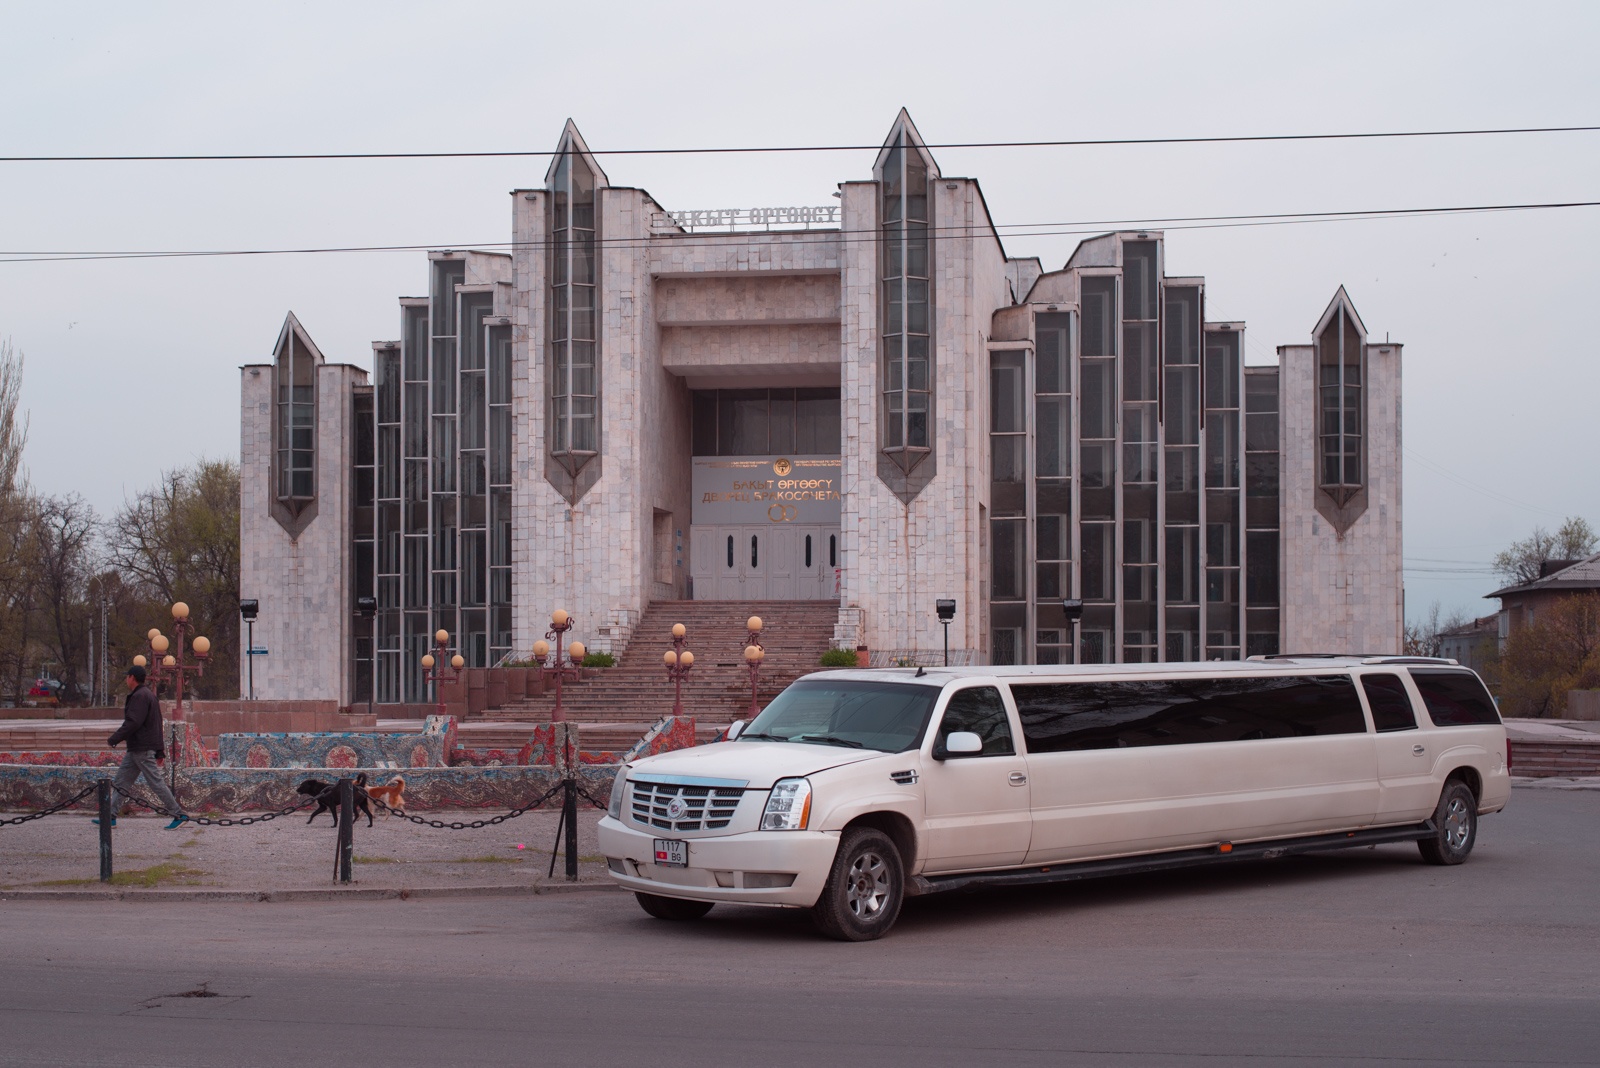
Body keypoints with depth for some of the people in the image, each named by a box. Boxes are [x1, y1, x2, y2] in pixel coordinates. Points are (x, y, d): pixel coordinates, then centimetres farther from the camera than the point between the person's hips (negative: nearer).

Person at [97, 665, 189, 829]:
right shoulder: (149, 695, 18)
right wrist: (160, 751, 21)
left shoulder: (140, 696, -15)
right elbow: (157, 723, 20)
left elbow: (132, 723, -23)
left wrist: (113, 739, -16)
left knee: (156, 783, -8)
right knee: (120, 782, 11)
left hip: (142, 750, -11)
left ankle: (179, 815, -6)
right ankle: (111, 817, 13)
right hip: (135, 749, 11)